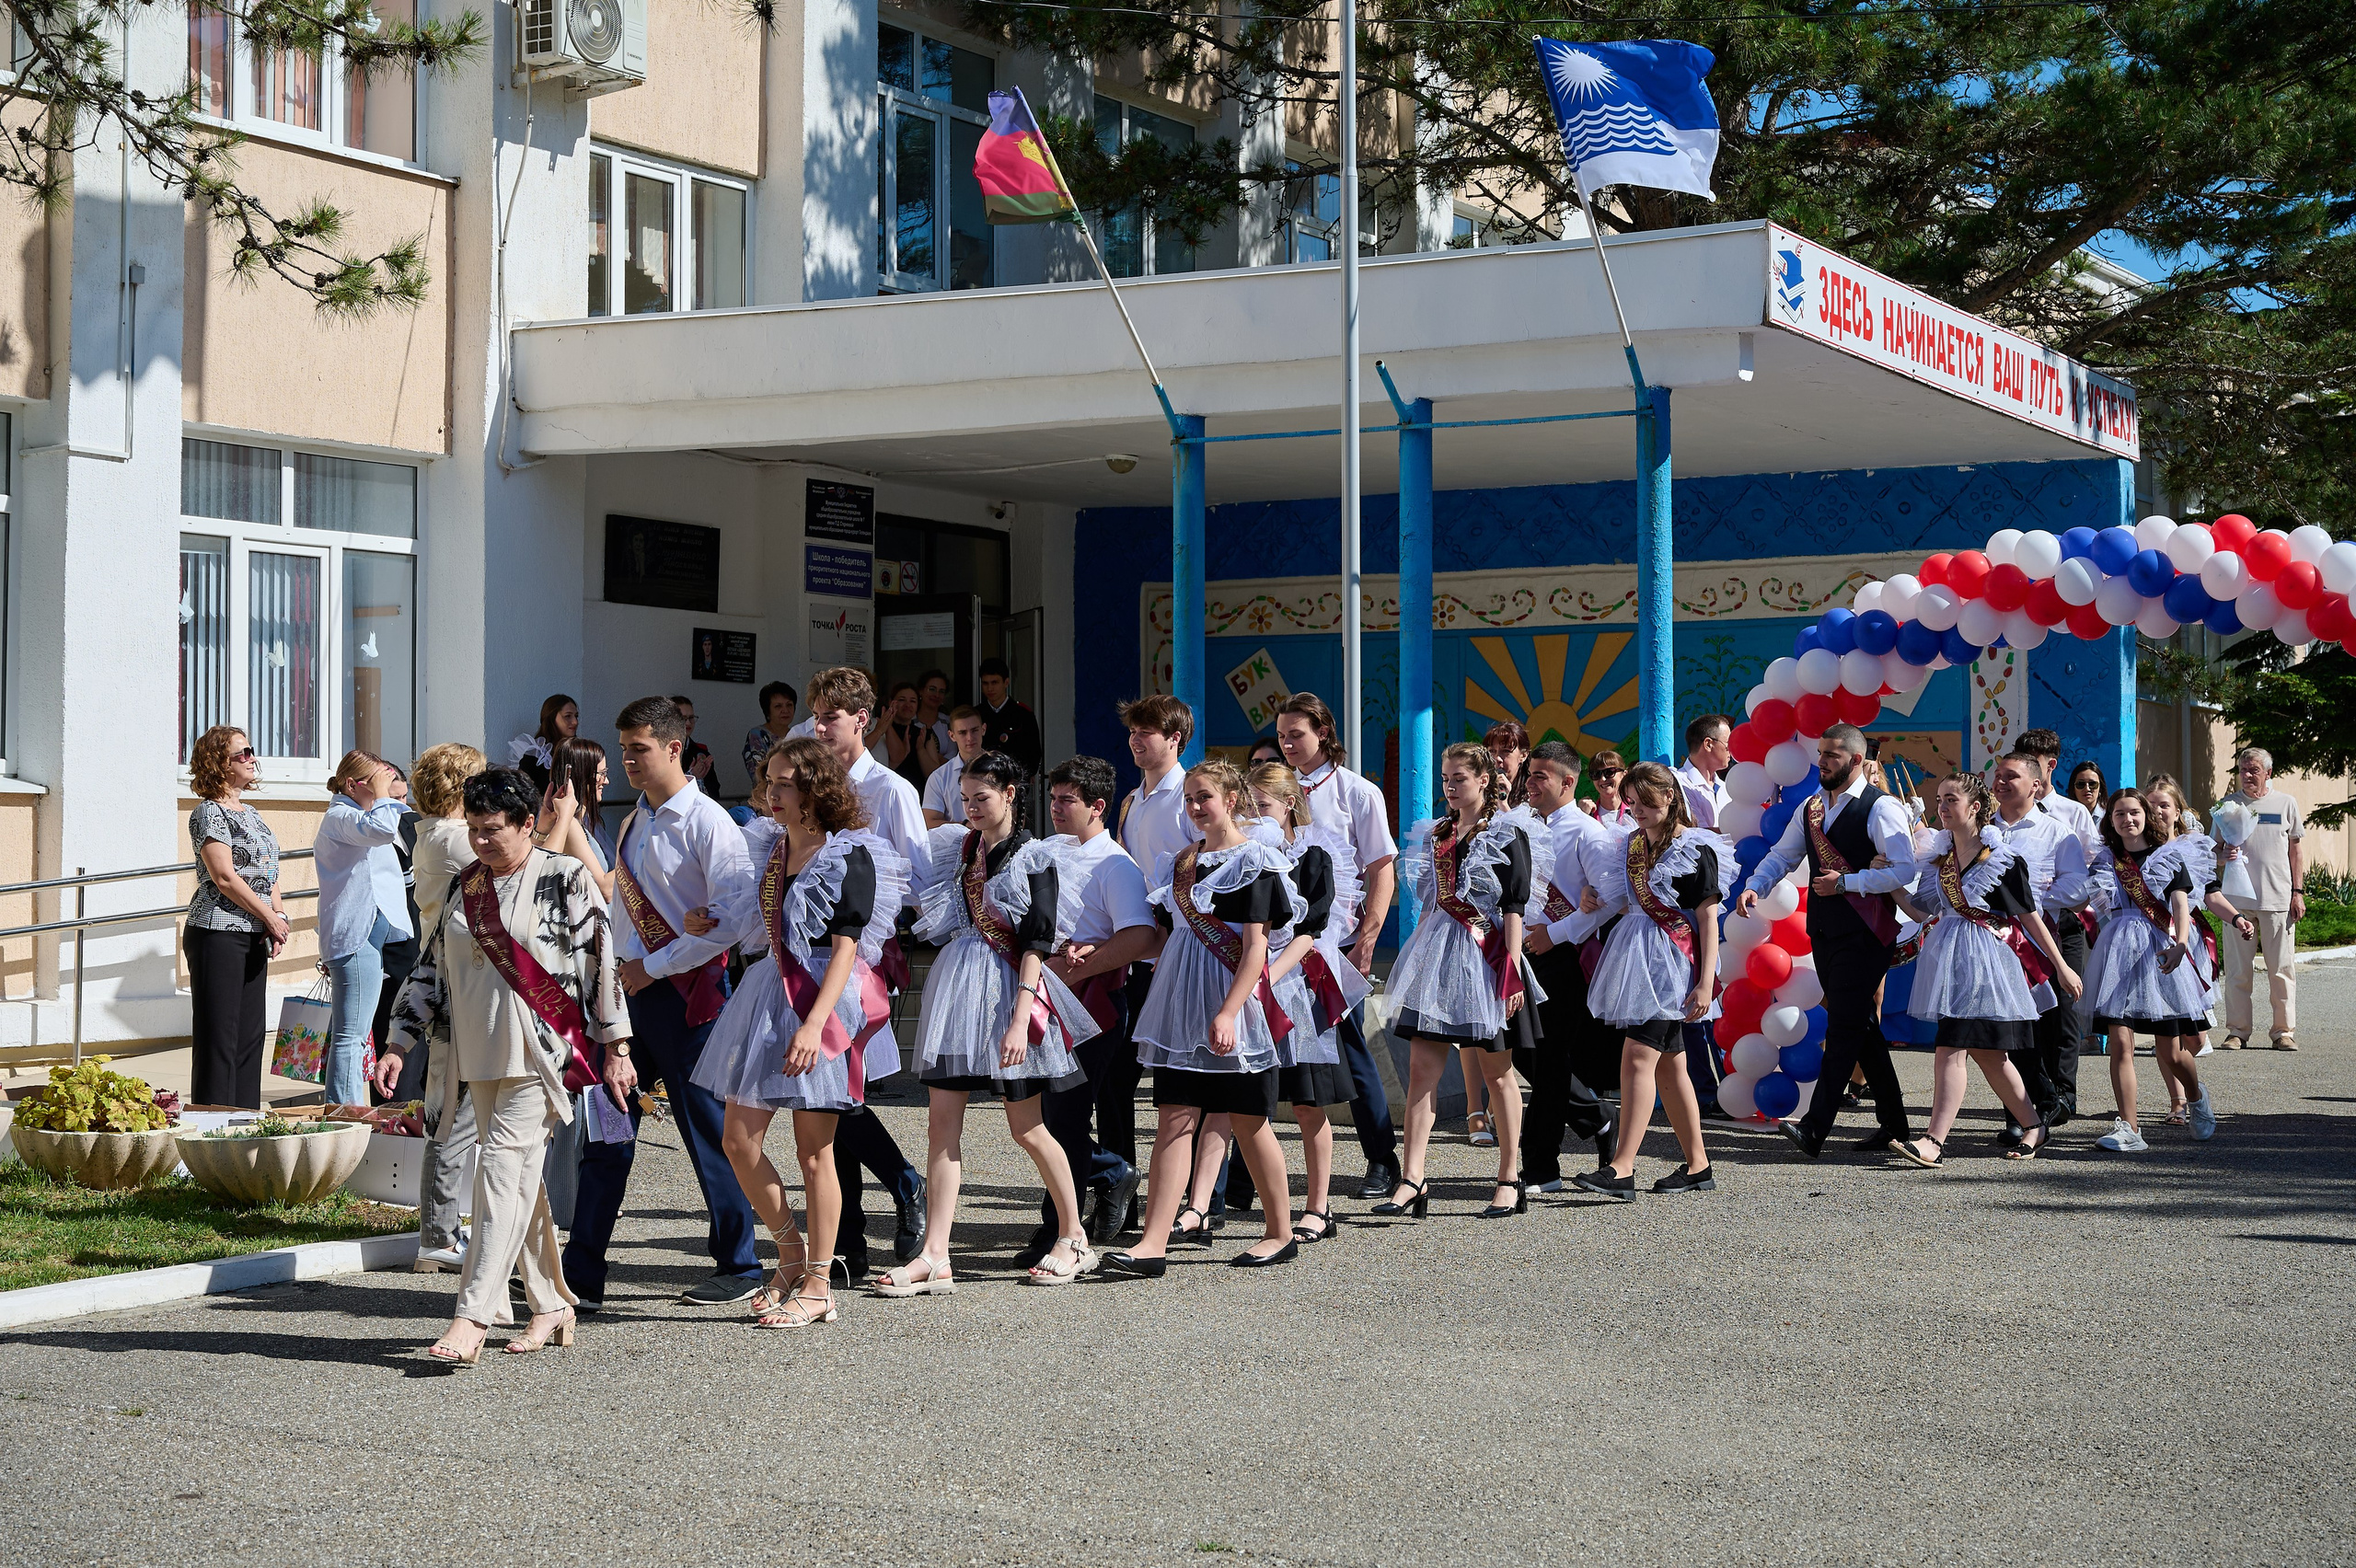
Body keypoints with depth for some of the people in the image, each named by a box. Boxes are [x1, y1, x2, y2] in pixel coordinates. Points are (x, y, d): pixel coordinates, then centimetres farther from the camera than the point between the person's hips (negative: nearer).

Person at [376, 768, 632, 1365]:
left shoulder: (563, 880, -4)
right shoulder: (465, 885, 12)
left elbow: (601, 961, -5)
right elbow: (431, 968, 16)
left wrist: (615, 1047, -7)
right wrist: (399, 1044, 10)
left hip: (539, 1048, -6)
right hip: (479, 1055, 6)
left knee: (504, 1166, -15)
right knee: (520, 1178, 9)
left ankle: (472, 1318, -19)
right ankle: (552, 1304, 20)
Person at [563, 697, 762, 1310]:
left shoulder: (706, 822, -11)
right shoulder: (634, 823, 14)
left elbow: (734, 914, -19)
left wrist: (654, 966, -16)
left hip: (686, 989, -7)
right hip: (630, 986, 8)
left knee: (707, 1130, 1)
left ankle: (738, 1266, 15)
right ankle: (581, 1274, 8)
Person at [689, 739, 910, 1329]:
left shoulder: (849, 856, -9)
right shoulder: (774, 850, 13)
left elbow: (845, 947, -15)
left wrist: (814, 1022, -24)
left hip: (823, 1001, -7)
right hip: (769, 993, 7)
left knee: (814, 1150, -1)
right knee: (738, 1140, 2)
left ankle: (817, 1286, 9)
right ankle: (791, 1256, 20)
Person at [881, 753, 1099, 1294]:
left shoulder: (1035, 859, -6)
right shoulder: (960, 848, 12)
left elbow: (1036, 945, -12)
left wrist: (1020, 1020, -19)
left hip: (1010, 987, -5)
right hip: (957, 985, 6)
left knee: (1026, 1127, 2)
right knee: (942, 1123, -3)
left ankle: (1073, 1237, 21)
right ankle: (935, 1258, -5)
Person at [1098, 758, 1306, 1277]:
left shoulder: (1254, 861, -6)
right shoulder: (1181, 861, 15)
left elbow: (1256, 948, -13)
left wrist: (1227, 1012, -22)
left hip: (1233, 1000, -6)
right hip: (1181, 1002, 6)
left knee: (1249, 1121, 3)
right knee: (1174, 1120, -3)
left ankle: (1280, 1234, 18)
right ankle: (1153, 1245, -9)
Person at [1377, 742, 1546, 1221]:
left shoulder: (1508, 835, -3)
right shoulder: (1437, 834, 15)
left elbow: (1514, 908, -8)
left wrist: (1511, 971, -14)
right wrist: (1416, 960, 15)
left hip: (1485, 957, -5)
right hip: (1438, 957, 5)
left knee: (1496, 1070, 3)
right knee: (1421, 1065, -5)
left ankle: (1510, 1180, 12)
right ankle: (1412, 1180, -9)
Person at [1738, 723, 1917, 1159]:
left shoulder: (1881, 809, -10)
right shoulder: (1811, 807, 13)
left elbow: (1904, 870, -17)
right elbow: (1782, 855, 17)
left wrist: (1845, 882, -19)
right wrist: (1754, 887, -2)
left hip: (1862, 934, -8)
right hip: (1823, 933, 8)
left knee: (1843, 1028, -12)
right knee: (1860, 1026, 12)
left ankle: (1814, 1128, -18)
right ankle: (1893, 1123, 20)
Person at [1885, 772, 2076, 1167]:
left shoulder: (2003, 857, -6)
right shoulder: (1938, 857, 12)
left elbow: (2030, 916, -2)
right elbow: (1924, 913, 13)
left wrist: (2061, 965, 0)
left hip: (1987, 959, -7)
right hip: (1949, 958, 7)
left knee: (1952, 1047, -15)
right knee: (1986, 1052, 11)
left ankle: (1935, 1141, -20)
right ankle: (2034, 1127, 26)